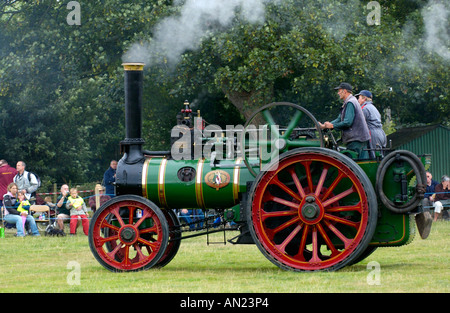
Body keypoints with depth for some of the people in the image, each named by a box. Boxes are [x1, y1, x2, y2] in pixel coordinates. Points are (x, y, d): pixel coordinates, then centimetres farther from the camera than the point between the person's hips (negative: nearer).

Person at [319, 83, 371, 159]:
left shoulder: (350, 103, -13)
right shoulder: (350, 102, 21)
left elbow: (347, 122, -21)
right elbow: (340, 119, 22)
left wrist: (332, 126, -11)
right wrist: (325, 126, 14)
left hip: (356, 139, -10)